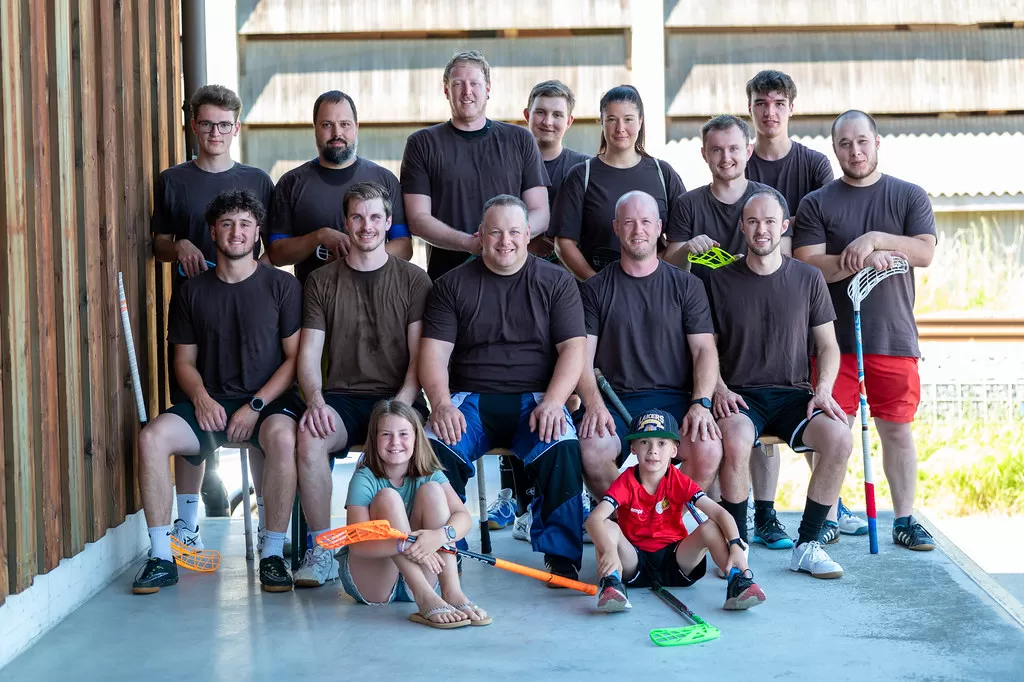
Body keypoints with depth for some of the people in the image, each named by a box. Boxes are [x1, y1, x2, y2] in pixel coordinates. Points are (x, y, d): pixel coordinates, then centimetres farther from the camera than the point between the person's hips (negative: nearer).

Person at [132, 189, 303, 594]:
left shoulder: (281, 286, 2)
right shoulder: (194, 291, 11)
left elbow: (296, 357, -1)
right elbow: (184, 361, 13)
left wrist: (256, 405, -12)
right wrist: (201, 398, -8)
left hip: (269, 400, -3)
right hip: (209, 402, 3)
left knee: (283, 437, -38)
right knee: (152, 436, -25)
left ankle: (273, 554, -24)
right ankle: (162, 558, -18)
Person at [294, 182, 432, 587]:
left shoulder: (413, 280, 9)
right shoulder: (322, 281, 12)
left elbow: (420, 356, 2)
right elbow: (309, 354, 6)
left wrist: (399, 406, -16)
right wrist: (315, 400, -15)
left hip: (397, 400, -1)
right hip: (342, 398, 1)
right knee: (309, 436, -32)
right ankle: (322, 552, -22)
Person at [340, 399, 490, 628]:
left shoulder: (429, 475, 0)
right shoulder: (365, 479, -12)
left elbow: (464, 518, -15)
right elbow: (356, 544, -23)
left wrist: (439, 535, -39)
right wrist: (404, 545, -41)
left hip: (415, 577, 3)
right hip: (369, 583, -3)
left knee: (432, 490, -15)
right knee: (388, 497, -24)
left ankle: (451, 591, -31)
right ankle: (425, 598, -39)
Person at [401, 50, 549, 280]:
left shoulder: (520, 140, 11)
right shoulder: (422, 144, 7)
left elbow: (540, 213, 7)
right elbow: (418, 218, 0)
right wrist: (470, 243, -16)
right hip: (446, 276, -1)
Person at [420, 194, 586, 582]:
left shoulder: (556, 282, 10)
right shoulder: (453, 285, 10)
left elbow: (573, 348, 1)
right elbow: (434, 351, 3)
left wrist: (552, 402, -16)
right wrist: (441, 404, -16)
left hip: (534, 400, 0)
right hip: (470, 399, 1)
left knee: (563, 448, -32)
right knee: (435, 448, -30)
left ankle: (562, 557, -19)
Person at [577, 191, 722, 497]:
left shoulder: (687, 285, 13)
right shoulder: (595, 289, 12)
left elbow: (705, 350, 5)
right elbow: (582, 357, 4)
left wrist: (701, 403, -12)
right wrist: (594, 404, -15)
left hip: (675, 400, 0)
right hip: (615, 401, 0)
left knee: (708, 450, -30)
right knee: (590, 450, -33)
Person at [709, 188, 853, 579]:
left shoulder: (808, 279, 8)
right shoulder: (721, 280, 5)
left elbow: (828, 346, 11)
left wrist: (823, 390, -6)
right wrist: (719, 389, -9)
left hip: (794, 394, 2)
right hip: (740, 396, -2)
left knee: (839, 439, -28)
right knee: (736, 439, -36)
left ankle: (807, 546, -12)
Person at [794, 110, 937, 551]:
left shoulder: (909, 197, 8)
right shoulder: (817, 204, 5)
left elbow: (925, 252, -5)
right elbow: (808, 266, -6)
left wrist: (875, 238, -16)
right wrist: (861, 260, -18)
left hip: (893, 335, 1)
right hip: (833, 336, -1)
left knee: (897, 430, 5)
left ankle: (905, 520, 15)